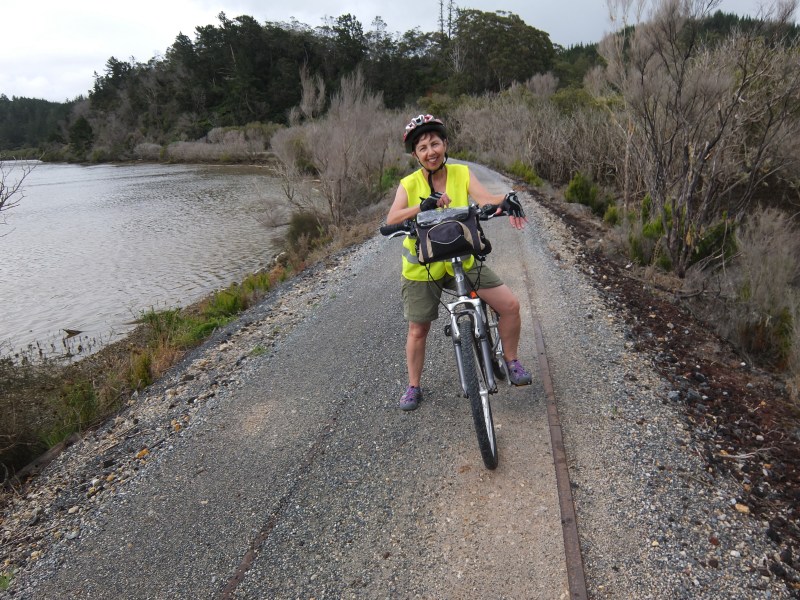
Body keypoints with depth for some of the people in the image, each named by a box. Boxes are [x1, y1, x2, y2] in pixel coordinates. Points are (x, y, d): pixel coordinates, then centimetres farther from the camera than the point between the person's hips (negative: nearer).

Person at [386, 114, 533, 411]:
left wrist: (506, 200, -45)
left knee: (510, 304, -7)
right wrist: (423, 206, -42)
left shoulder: (461, 174, -5)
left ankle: (511, 361, 16)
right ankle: (413, 387, 28)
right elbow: (392, 219, -26)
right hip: (423, 267, -1)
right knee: (418, 330, 6)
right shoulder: (408, 185, -10)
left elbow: (485, 199, -23)